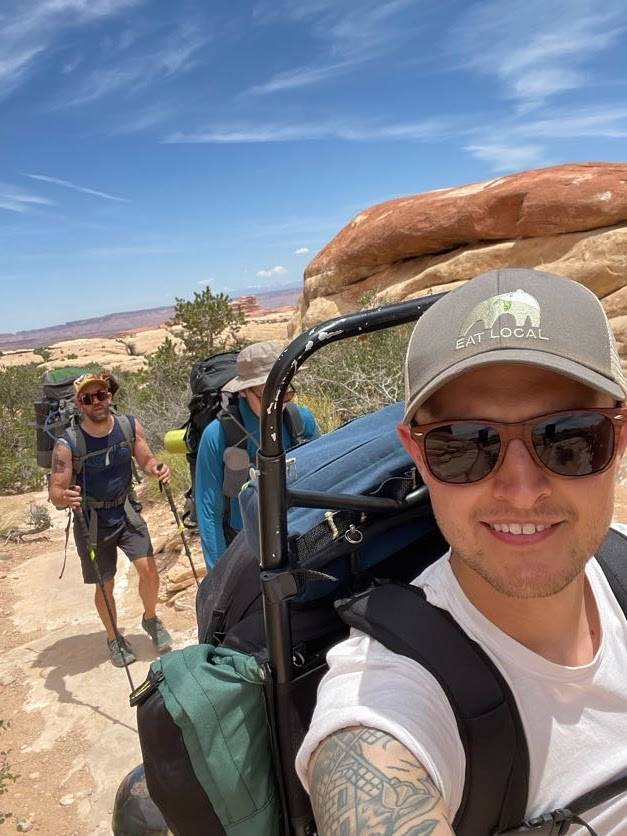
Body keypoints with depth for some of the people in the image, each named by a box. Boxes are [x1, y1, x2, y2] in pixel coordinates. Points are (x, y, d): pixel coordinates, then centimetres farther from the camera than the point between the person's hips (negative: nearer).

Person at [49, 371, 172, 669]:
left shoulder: (130, 426, -12)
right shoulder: (68, 444, -20)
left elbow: (146, 460, 1)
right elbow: (55, 492, -17)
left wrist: (157, 469, -22)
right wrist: (65, 497, -41)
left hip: (126, 513, 2)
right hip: (91, 522, -1)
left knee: (148, 569, -10)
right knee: (105, 586, 10)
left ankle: (150, 619, 22)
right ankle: (113, 638, 36)